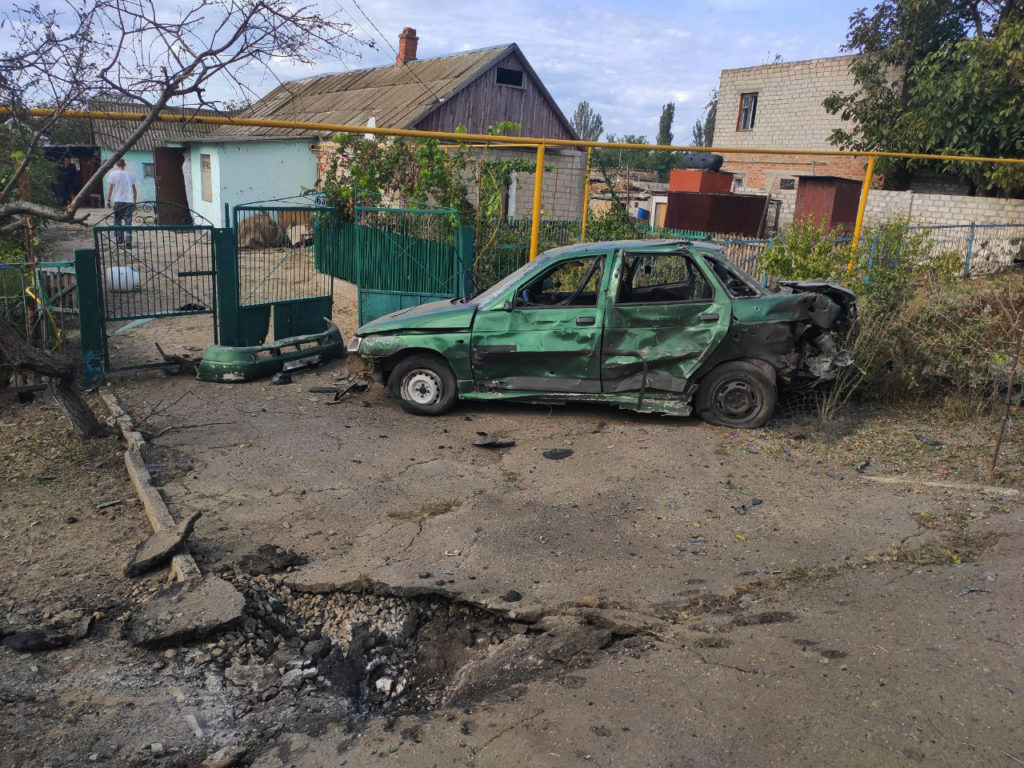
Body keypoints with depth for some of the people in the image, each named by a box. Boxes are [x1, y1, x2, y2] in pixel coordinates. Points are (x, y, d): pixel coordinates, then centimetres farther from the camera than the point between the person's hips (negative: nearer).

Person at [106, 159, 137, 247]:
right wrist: (135, 202, 18)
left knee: (117, 221, 11)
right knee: (128, 222, 1)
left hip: (118, 201, -2)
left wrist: (108, 200, 9)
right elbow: (134, 190, 10)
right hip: (129, 201, 2)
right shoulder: (130, 175, 7)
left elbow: (110, 188, -1)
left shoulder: (113, 174, -1)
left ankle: (120, 240, 9)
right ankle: (128, 242, -8)